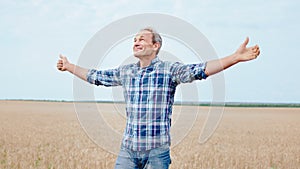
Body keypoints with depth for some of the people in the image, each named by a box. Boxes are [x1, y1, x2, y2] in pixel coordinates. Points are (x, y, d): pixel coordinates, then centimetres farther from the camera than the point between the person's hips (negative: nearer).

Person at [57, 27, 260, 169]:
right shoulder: (125, 71, 10)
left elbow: (199, 70, -18)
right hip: (128, 149, 4)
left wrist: (235, 57, -30)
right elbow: (96, 76, 23)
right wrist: (69, 67, 31)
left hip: (157, 151, -4)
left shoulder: (169, 70, -5)